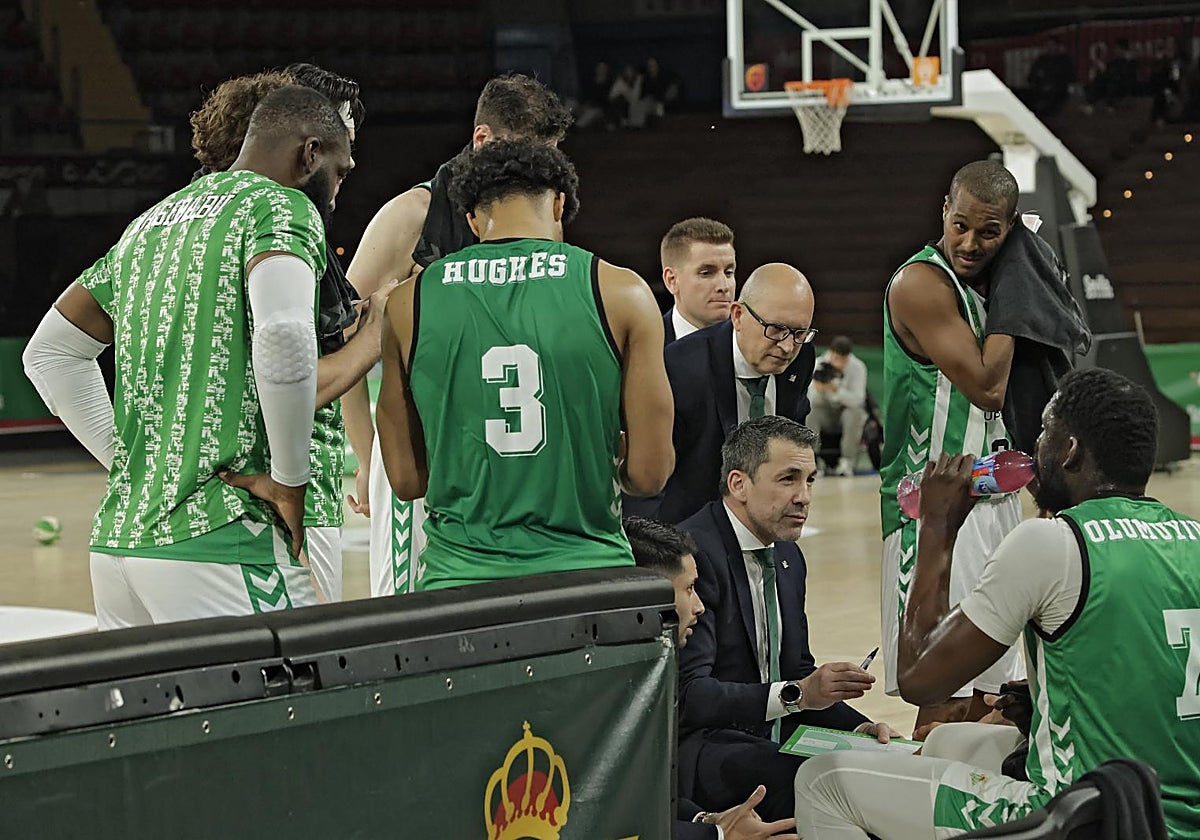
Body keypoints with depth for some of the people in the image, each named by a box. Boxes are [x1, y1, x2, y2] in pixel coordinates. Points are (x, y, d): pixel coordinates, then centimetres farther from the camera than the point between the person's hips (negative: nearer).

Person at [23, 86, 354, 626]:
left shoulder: (152, 222, 20)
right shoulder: (282, 207, -4)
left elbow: (48, 352, 26)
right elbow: (283, 333, -24)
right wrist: (289, 479, -13)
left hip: (117, 537, 8)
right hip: (219, 540, -8)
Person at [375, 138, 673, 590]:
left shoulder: (409, 303, 5)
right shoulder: (620, 293, 0)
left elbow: (406, 477, 8)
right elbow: (649, 472, 0)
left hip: (460, 575, 1)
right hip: (584, 571, -1)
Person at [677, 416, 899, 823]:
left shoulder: (788, 557, 15)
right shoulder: (695, 552, -16)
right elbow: (687, 695, -24)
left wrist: (858, 726, 1)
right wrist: (797, 694, -31)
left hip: (774, 740, 9)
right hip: (698, 747, -9)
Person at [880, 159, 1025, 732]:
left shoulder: (986, 281, 11)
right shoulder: (922, 283, -14)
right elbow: (986, 385, -18)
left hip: (992, 494, 9)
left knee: (983, 695, 11)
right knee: (948, 698, -10)